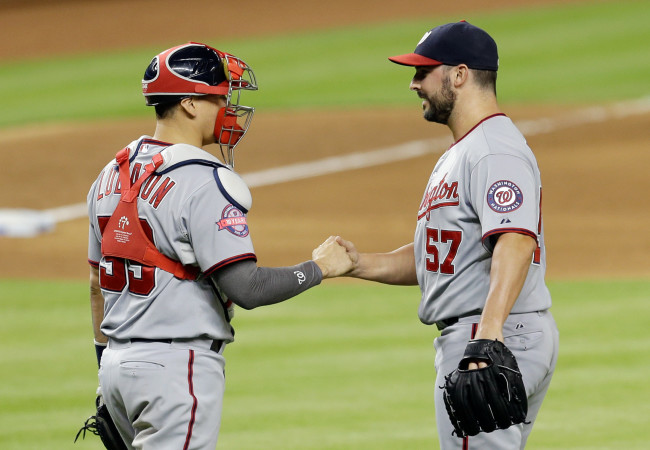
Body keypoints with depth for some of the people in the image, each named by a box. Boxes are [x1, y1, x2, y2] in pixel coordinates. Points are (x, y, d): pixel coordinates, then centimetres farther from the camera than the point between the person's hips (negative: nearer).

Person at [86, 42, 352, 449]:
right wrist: (319, 268, -7)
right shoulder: (204, 182, -15)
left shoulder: (112, 174, 12)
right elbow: (247, 288, -21)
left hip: (118, 365, 9)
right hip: (177, 367, -9)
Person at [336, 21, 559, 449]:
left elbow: (516, 241, -30)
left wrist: (490, 331, -43)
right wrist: (362, 264, 7)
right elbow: (432, 255, 25)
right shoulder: (459, 154, 22)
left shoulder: (496, 151, -15)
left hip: (502, 335, -12)